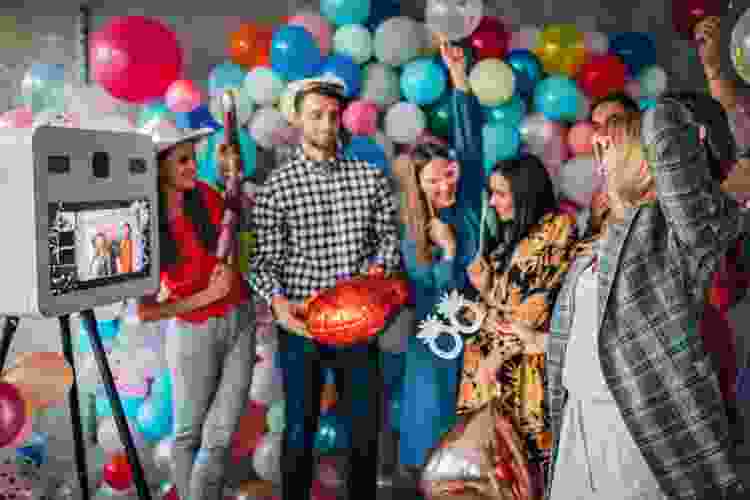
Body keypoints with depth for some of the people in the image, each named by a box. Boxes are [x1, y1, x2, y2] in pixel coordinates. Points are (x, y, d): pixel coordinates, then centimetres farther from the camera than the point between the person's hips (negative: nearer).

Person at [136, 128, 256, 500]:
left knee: (219, 440, 2)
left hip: (240, 322, 3)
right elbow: (145, 312, -13)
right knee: (189, 435, 17)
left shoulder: (206, 195, -6)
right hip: (193, 333, -3)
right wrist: (207, 297, -17)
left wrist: (229, 266, -9)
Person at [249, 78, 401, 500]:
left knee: (366, 425, 11)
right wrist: (278, 302, -23)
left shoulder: (370, 177, 4)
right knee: (300, 428, 9)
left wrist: (378, 267, -13)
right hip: (302, 322, -2)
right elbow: (265, 259, -6)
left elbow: (389, 235, 7)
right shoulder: (276, 186, -3)